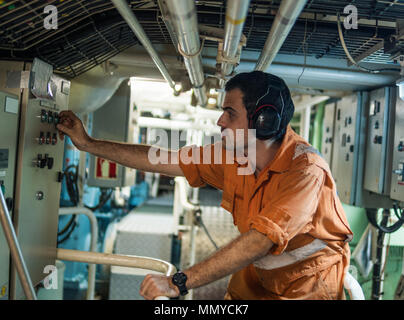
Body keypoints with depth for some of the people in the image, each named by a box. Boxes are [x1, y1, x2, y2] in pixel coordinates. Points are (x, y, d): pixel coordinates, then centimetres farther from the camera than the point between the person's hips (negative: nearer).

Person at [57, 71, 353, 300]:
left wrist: (179, 282, -37)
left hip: (310, 284, -5)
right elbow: (163, 161, -2)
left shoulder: (306, 169, -29)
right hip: (256, 277, 6)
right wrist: (88, 143, 0)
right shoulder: (229, 156, -8)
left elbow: (259, 241, -36)